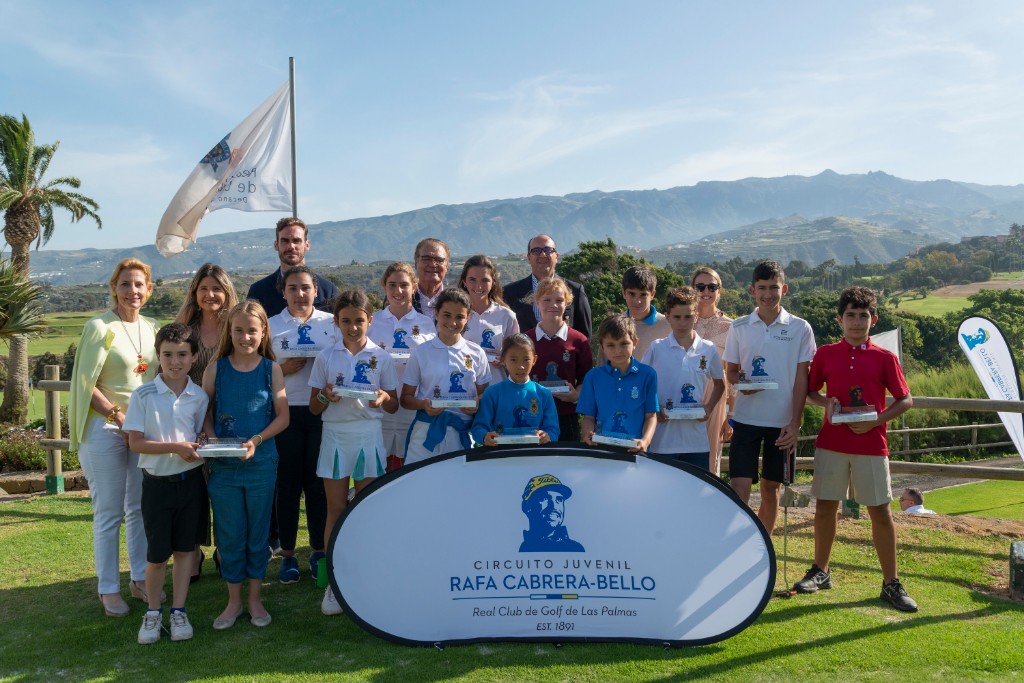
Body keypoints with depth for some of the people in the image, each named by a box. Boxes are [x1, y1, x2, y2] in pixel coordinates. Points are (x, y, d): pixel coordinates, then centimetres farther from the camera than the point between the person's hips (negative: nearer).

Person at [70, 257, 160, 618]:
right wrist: (118, 416, -17)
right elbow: (86, 384, -12)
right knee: (109, 512, 2)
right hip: (105, 427, -5)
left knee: (141, 507, 12)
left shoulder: (152, 328, 7)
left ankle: (140, 579, 25)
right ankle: (109, 589, 14)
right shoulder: (99, 327, -9)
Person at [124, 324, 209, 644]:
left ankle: (178, 611, 23)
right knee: (157, 553, 5)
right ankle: (153, 612, 25)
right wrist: (175, 447, -19)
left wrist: (199, 448, -11)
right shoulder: (143, 395, -7)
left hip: (191, 480, 2)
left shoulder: (199, 396, 1)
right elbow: (135, 442, -10)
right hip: (157, 482, -2)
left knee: (184, 548, 10)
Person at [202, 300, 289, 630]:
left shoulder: (271, 369, -2)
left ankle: (255, 599, 25)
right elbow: (204, 412, 4)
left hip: (261, 464, 0)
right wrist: (211, 439, -14)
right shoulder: (216, 369, 0)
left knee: (258, 532, 10)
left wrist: (256, 441, -15)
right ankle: (233, 601, 24)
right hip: (223, 466, 1)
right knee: (229, 535, 9)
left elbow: (283, 416, -2)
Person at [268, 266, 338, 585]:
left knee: (319, 482, 4)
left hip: (322, 412, 1)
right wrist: (284, 369, -13)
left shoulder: (331, 323, 8)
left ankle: (318, 550, 18)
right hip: (286, 412, 0)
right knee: (288, 483, 2)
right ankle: (287, 553, 14)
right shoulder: (271, 326, 7)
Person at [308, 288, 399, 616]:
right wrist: (325, 397, -15)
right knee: (336, 510, 3)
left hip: (369, 435, 0)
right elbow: (313, 407, 6)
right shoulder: (326, 357, 5)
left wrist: (384, 398, -16)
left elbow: (393, 405, 6)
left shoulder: (380, 357, 4)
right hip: (335, 434, 0)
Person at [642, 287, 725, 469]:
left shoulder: (709, 350, 5)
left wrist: (710, 407, 2)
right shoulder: (656, 348, -1)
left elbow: (719, 384, 19)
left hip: (697, 441, 2)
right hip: (662, 439, -2)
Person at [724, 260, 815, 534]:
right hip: (746, 418, 0)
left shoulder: (800, 328, 0)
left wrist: (794, 423, -6)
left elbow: (801, 379, 0)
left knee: (771, 489, 10)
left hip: (782, 421, 0)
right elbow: (730, 371, 9)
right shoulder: (739, 327, 3)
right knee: (739, 486, -7)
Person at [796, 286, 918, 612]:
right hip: (831, 442, 1)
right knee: (825, 506, 8)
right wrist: (826, 402, -10)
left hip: (871, 445, -1)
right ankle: (820, 571, 24)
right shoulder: (825, 353, 3)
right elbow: (810, 390, 12)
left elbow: (905, 400, 3)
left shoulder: (885, 358, 0)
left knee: (881, 512, 3)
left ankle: (891, 583, 15)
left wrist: (876, 420, -11)